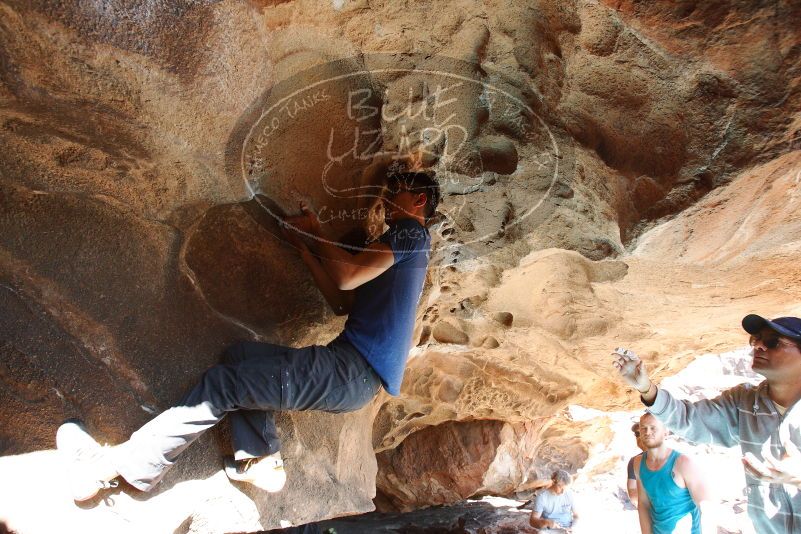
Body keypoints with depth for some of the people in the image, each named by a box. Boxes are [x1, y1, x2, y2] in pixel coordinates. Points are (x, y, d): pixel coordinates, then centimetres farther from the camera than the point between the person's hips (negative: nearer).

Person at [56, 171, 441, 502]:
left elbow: (347, 277, -19)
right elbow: (341, 303, 22)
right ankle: (261, 460, 2)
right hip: (352, 370, 10)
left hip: (355, 371, -10)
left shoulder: (412, 232, -3)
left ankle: (115, 466, -4)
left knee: (225, 383, -11)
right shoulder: (402, 246, 27)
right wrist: (304, 245, 20)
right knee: (240, 357, 13)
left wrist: (316, 234, 0)